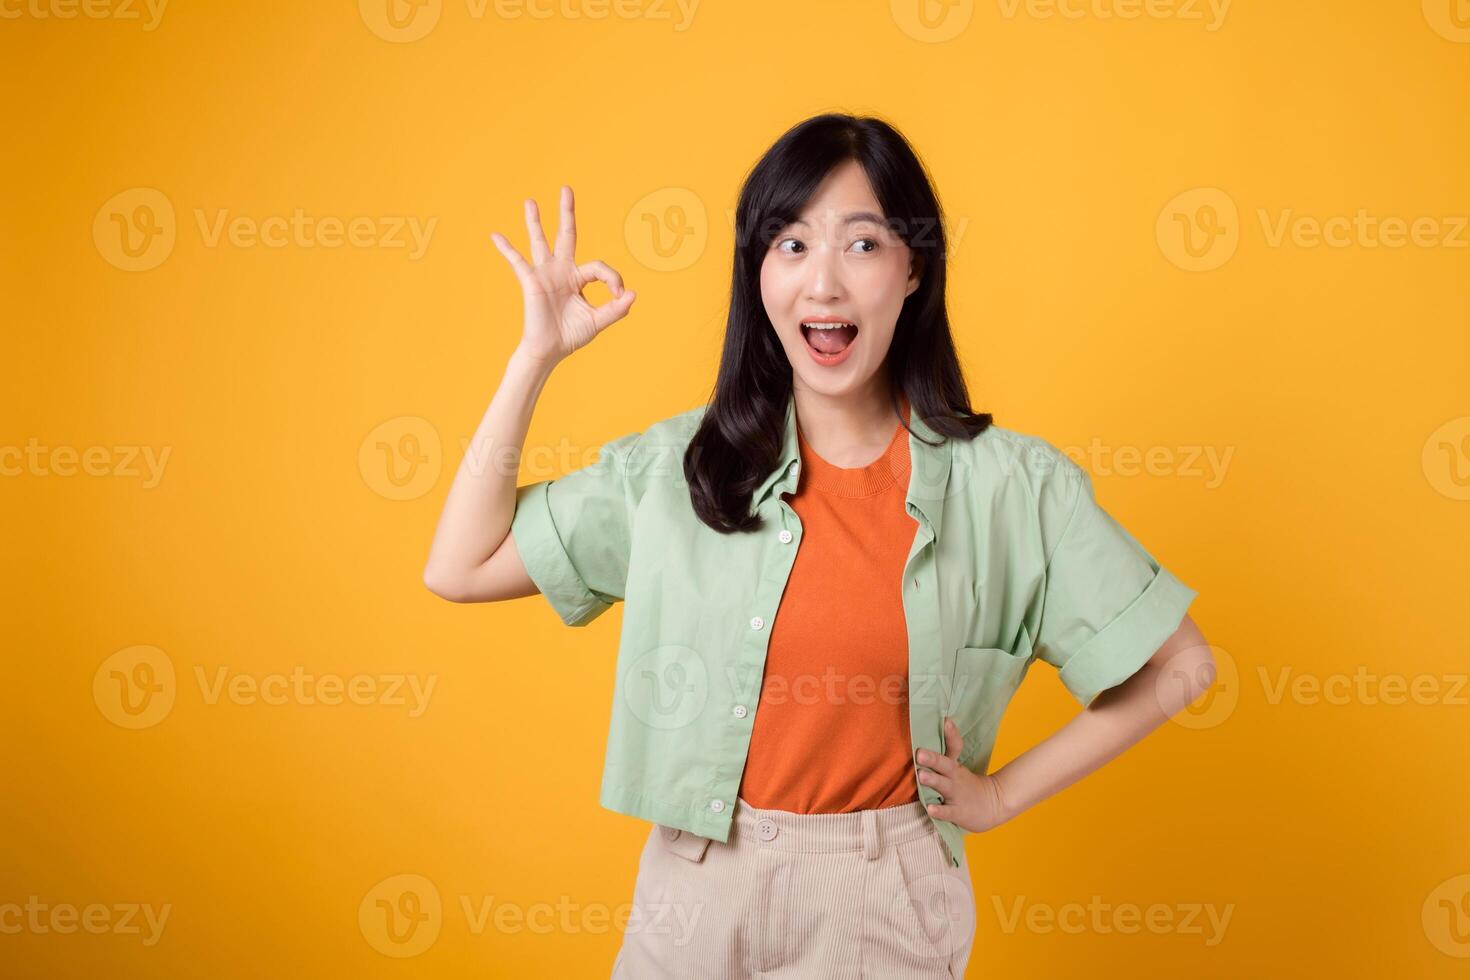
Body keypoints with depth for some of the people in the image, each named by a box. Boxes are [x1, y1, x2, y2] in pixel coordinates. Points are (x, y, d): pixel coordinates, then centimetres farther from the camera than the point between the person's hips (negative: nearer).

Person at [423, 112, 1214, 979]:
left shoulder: (1011, 485, -10)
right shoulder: (677, 468, -5)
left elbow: (1179, 665, -2)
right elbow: (459, 568, -5)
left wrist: (1003, 794, -2)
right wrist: (537, 356, -7)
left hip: (889, 907, -1)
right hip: (697, 887, 2)